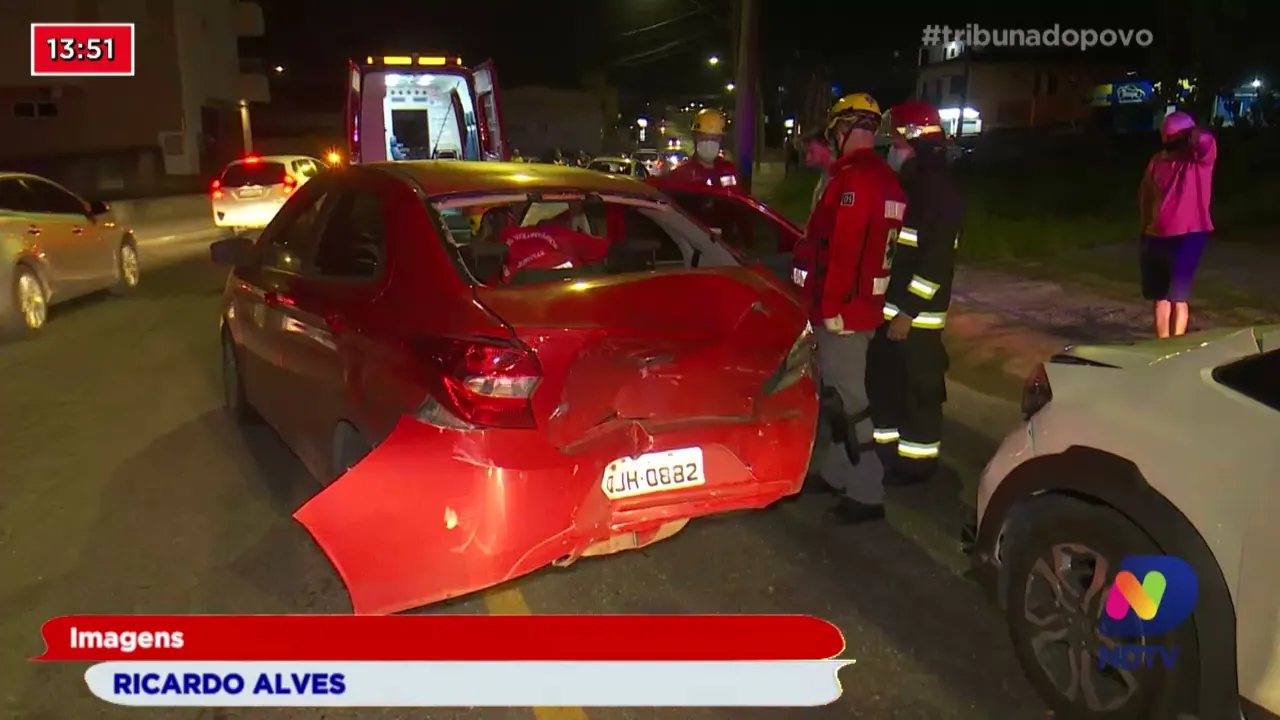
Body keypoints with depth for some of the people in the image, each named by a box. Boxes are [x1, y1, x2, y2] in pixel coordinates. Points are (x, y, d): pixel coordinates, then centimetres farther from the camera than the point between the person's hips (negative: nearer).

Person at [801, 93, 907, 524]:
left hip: (842, 308, -10)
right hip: (867, 304, 10)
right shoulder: (887, 180, 13)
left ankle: (867, 493, 1)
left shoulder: (853, 178, -18)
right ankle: (831, 470, 33)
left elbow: (842, 249, -23)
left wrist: (829, 305, -18)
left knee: (846, 397, -5)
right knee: (834, 390, 20)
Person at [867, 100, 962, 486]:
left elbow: (936, 257, -22)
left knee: (918, 388, 1)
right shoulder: (910, 182, 15)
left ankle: (918, 461, 13)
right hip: (890, 305, 9)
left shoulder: (939, 187, -15)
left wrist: (908, 311, -22)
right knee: (883, 379, 16)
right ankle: (887, 448, 29)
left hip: (915, 312, -9)